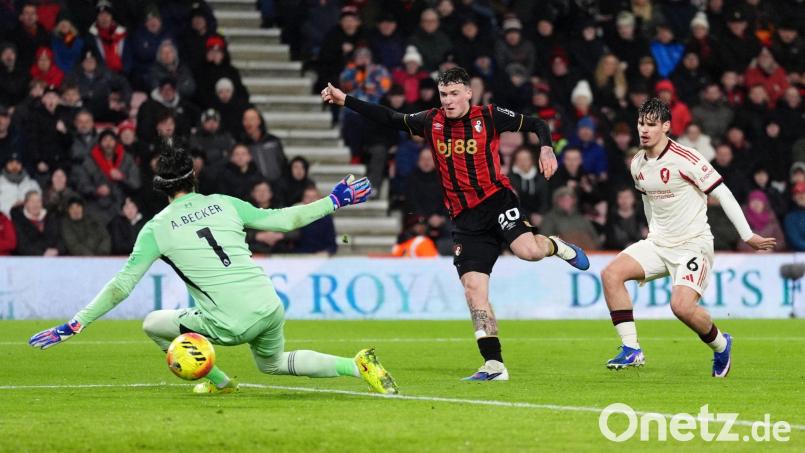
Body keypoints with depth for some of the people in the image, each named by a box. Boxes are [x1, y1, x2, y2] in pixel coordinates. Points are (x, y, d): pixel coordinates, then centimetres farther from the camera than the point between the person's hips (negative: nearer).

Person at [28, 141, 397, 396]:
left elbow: (122, 286, -3)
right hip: (270, 310, 5)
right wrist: (333, 202, 27)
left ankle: (219, 382, 18)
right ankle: (358, 365, 18)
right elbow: (283, 219, 14)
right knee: (271, 363, 34)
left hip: (232, 325, -5)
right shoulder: (223, 204, 10)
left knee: (153, 325, 16)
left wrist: (75, 325, 1)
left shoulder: (157, 228, 0)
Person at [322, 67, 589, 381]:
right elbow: (389, 119, 15)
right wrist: (344, 100, 11)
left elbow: (536, 124, 6)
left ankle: (555, 246, 8)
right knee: (473, 287, -8)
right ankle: (494, 365, -6)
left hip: (496, 200, -4)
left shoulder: (489, 117, 0)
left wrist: (546, 149, -13)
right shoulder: (431, 122, 10)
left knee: (528, 250, -31)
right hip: (465, 219, 4)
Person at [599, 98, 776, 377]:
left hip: (693, 244, -7)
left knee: (681, 305, -25)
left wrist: (747, 236, -14)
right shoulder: (637, 165, 4)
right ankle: (631, 350, -9)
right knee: (611, 273, -13)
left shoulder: (685, 159, -18)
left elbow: (722, 193, -14)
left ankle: (720, 345, 7)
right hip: (658, 243, 7)